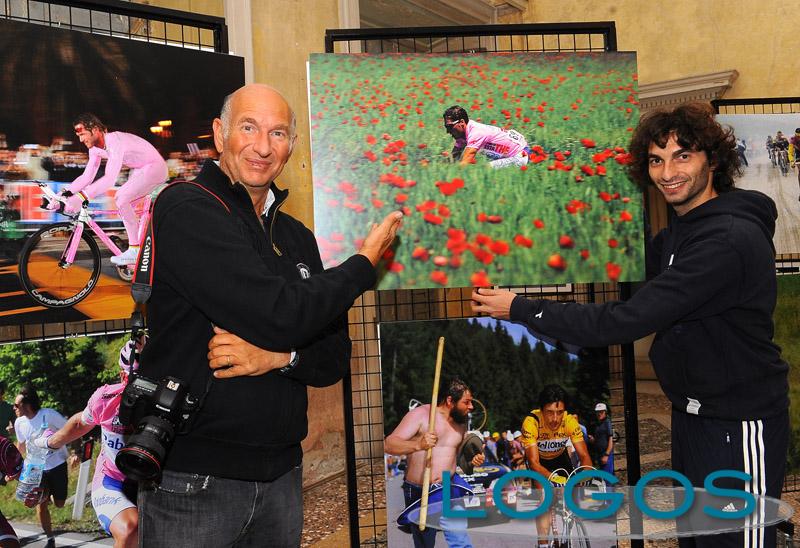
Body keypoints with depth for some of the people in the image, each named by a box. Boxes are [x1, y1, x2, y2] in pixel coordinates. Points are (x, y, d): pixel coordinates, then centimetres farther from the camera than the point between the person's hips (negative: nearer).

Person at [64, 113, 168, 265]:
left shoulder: (114, 141, -31)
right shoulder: (95, 148, -2)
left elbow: (110, 179, -41)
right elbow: (87, 176, 0)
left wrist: (81, 197, -47)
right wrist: (64, 194, -14)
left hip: (154, 167, -10)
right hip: (138, 170, 10)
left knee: (121, 199, -23)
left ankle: (135, 251, -16)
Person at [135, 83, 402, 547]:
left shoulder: (297, 237, 11)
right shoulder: (186, 209, -11)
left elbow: (336, 356, 9)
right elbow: (278, 315, -22)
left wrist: (279, 357, -13)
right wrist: (366, 262, -7)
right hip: (193, 479, -6)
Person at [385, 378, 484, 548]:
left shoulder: (461, 423, 10)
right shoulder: (420, 414, -11)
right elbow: (389, 444, -20)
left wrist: (471, 461, 4)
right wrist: (418, 445, -37)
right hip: (418, 493, -4)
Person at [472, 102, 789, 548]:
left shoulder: (728, 241, -26)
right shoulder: (680, 230, 7)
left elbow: (626, 321, -30)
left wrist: (519, 308, -24)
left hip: (738, 426, -9)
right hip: (695, 411, 9)